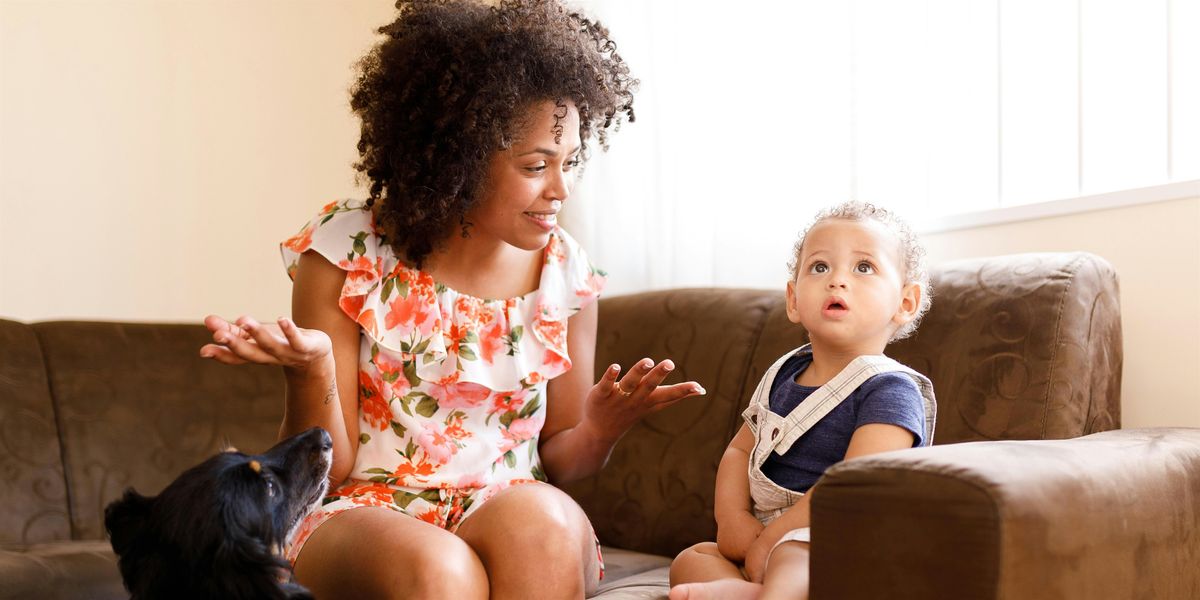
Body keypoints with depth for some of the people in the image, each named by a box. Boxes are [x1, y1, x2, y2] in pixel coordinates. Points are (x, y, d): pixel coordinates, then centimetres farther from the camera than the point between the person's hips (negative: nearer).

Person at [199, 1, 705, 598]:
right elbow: (323, 470, -4)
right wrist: (311, 368, -24)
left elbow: (558, 463, 11)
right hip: (363, 515, -2)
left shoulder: (565, 273, 1)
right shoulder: (344, 251, -7)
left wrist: (599, 428, -12)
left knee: (541, 519, -33)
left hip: (510, 511, 3)